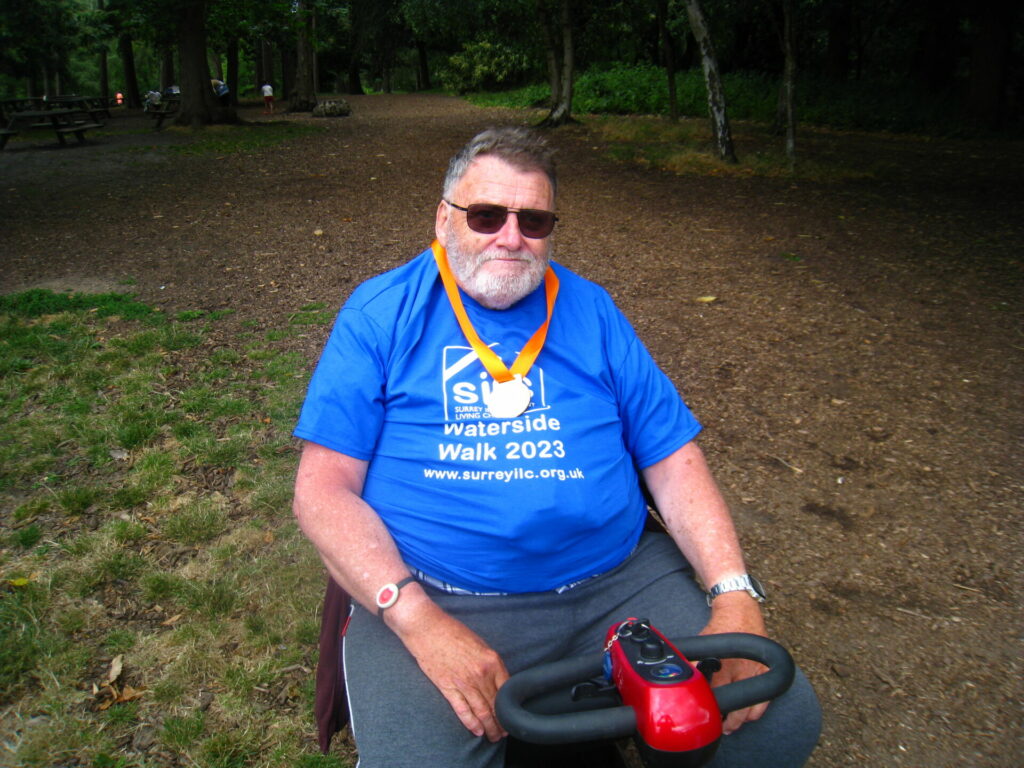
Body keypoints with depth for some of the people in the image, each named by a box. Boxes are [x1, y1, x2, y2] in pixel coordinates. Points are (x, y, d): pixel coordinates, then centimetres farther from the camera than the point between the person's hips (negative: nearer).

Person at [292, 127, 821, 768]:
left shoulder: (590, 311, 12)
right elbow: (323, 489, -4)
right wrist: (420, 619, -18)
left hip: (618, 581, 4)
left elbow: (673, 458, 9)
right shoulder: (382, 313, 3)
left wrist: (734, 594, -6)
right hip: (429, 595, -3)